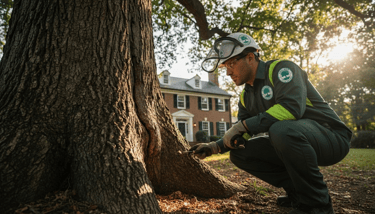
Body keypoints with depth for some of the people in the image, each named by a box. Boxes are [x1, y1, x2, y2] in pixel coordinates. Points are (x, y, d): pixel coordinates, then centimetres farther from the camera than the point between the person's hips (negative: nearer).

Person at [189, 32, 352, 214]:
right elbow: (241, 136, 10)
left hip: (330, 135, -7)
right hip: (293, 142, 7)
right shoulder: (246, 97, 8)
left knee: (282, 130, -37)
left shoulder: (281, 69, -13)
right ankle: (297, 191, 6)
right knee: (239, 154, -4)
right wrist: (215, 147, -5)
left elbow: (292, 107, -31)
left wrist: (243, 125, -28)